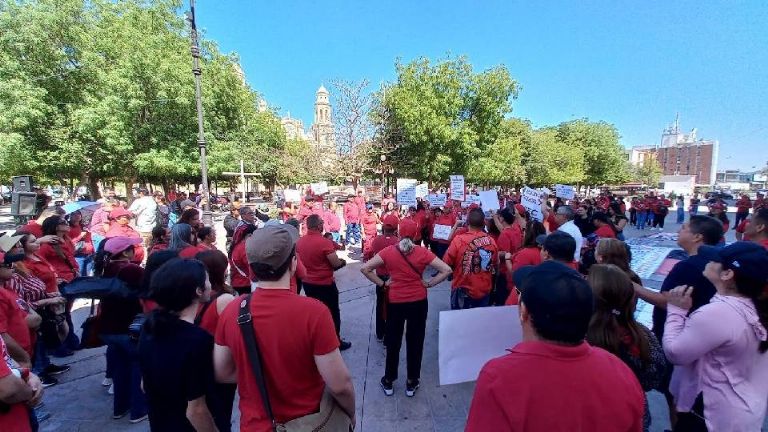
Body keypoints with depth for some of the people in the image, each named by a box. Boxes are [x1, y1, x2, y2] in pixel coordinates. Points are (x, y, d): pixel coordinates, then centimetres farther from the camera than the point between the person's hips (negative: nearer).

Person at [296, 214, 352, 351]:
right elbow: (336, 264, -20)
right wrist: (343, 261, 1)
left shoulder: (299, 242, -3)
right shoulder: (324, 242, -24)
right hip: (325, 284, -6)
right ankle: (336, 342, 23)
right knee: (332, 313, 12)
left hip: (307, 283, 6)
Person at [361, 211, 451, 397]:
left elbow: (364, 268, -12)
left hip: (395, 302, 0)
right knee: (415, 342, 16)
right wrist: (429, 284, -4)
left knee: (393, 342, 18)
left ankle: (388, 382, 32)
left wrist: (381, 284, -5)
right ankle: (412, 383, 30)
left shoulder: (389, 251, -10)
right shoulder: (423, 252, -11)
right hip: (418, 301, 0)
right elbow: (446, 270, -11)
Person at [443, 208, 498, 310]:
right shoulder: (491, 241, -7)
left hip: (463, 292, -3)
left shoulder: (459, 239, -19)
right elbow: (495, 266, 8)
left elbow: (446, 264, -8)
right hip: (485, 292, 3)